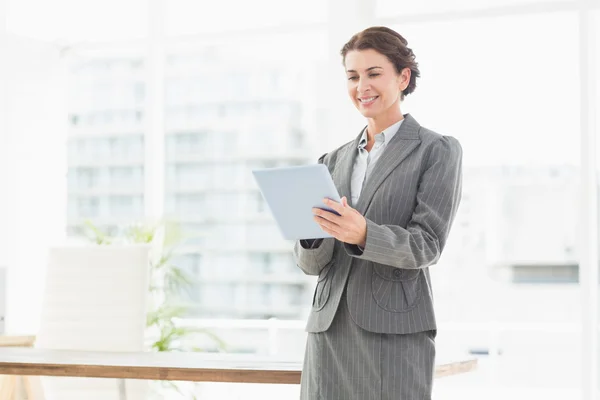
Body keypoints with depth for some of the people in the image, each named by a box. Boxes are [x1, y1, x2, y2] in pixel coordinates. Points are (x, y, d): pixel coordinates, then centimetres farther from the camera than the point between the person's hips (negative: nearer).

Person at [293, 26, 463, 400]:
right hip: (330, 329, 5)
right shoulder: (335, 161, 16)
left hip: (396, 331, -4)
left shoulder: (439, 151, 3)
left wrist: (363, 235, -25)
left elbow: (427, 245, -8)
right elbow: (313, 263, 12)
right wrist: (312, 232, -11)